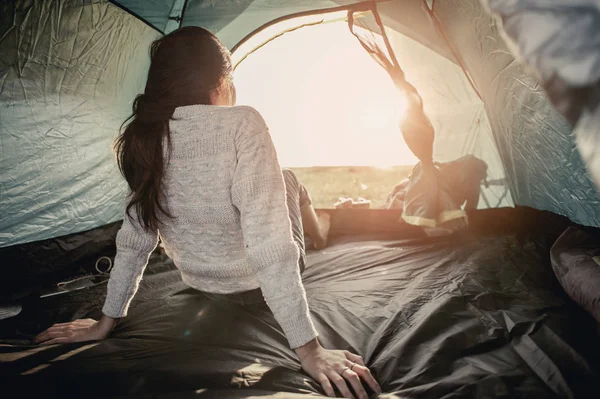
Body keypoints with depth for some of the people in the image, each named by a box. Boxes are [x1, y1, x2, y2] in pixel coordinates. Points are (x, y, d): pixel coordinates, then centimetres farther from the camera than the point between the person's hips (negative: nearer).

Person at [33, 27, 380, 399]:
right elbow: (269, 243, -33)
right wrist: (309, 349, -28)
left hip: (203, 285, 5)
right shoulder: (242, 124, -27)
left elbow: (134, 239, -5)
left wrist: (107, 321, 8)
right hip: (261, 282, -4)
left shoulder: (144, 139, -11)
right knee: (285, 178, 23)